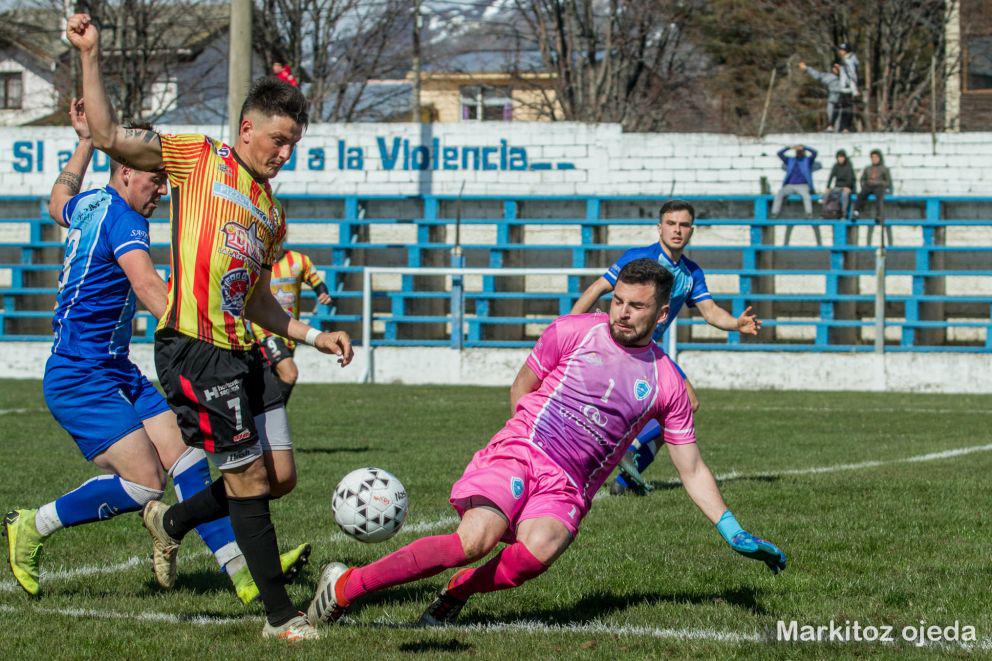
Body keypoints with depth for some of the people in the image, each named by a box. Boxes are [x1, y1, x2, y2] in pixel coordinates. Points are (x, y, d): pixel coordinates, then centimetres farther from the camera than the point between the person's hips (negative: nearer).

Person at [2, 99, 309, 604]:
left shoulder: (89, 204, 13)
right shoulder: (121, 216, -15)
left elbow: (59, 204, 39)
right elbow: (145, 283, -32)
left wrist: (85, 144, 47)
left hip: (116, 372, 10)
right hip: (80, 379, -10)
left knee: (187, 461, -3)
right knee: (144, 483, -19)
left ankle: (245, 573, -10)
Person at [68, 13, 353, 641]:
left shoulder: (273, 213, 20)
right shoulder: (200, 159, 1)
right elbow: (109, 136, -4)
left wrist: (315, 336, 15)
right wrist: (91, 55, -11)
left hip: (242, 353, 8)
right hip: (194, 348, -8)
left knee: (281, 475, 7)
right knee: (251, 478, -7)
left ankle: (172, 521, 29)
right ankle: (279, 614, 1)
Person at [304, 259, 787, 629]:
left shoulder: (666, 384, 9)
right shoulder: (573, 332, 4)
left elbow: (692, 471, 16)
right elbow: (520, 390, 16)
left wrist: (736, 535, 12)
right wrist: (539, 437, 6)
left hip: (566, 490, 2)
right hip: (520, 453, -2)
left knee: (540, 548, -35)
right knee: (477, 538, -31)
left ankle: (458, 593, -11)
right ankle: (344, 586, -23)